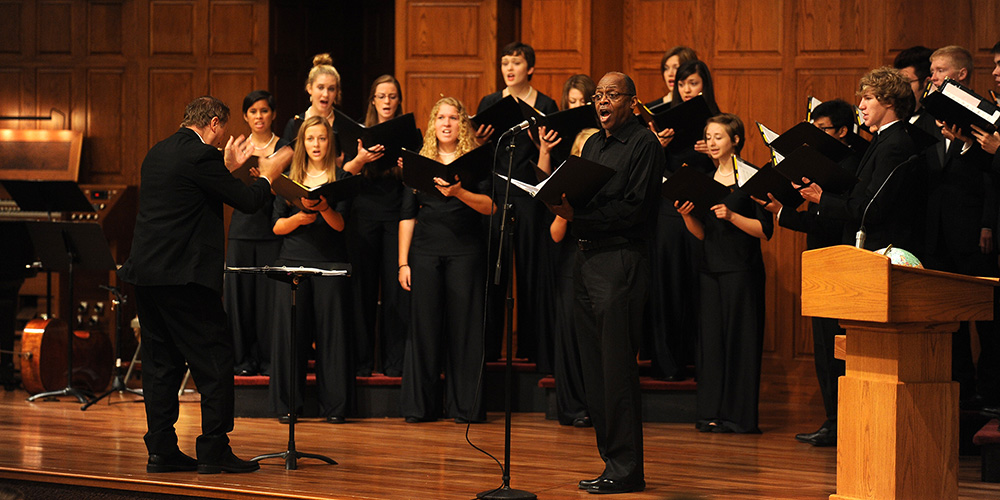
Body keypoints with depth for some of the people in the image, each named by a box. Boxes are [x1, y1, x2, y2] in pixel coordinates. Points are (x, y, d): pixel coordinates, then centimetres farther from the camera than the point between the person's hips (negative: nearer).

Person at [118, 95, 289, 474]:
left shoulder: (157, 153, 16)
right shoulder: (201, 155, -11)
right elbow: (248, 201, -8)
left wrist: (228, 168, 34)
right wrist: (269, 173, 10)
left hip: (145, 271, 9)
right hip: (184, 273, -9)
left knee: (161, 361, 11)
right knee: (215, 360, -2)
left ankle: (161, 450, 11)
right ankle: (213, 450, -2)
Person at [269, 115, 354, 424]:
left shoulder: (340, 178, 6)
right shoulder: (289, 179, 12)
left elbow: (340, 224, -6)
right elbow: (276, 226, 7)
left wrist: (323, 207, -26)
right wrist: (298, 218, -13)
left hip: (330, 262, -2)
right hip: (293, 260, 2)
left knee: (331, 329, -4)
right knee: (290, 329, -2)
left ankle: (334, 406, 1)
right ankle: (288, 404, 5)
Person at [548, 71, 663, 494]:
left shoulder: (644, 145, -6)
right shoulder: (593, 145, 19)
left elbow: (634, 209, -15)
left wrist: (578, 214, -21)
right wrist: (562, 202, -2)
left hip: (621, 261, -9)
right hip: (586, 259, 9)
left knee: (617, 367, -8)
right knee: (594, 367, 9)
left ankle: (625, 469, -4)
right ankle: (611, 458, 16)